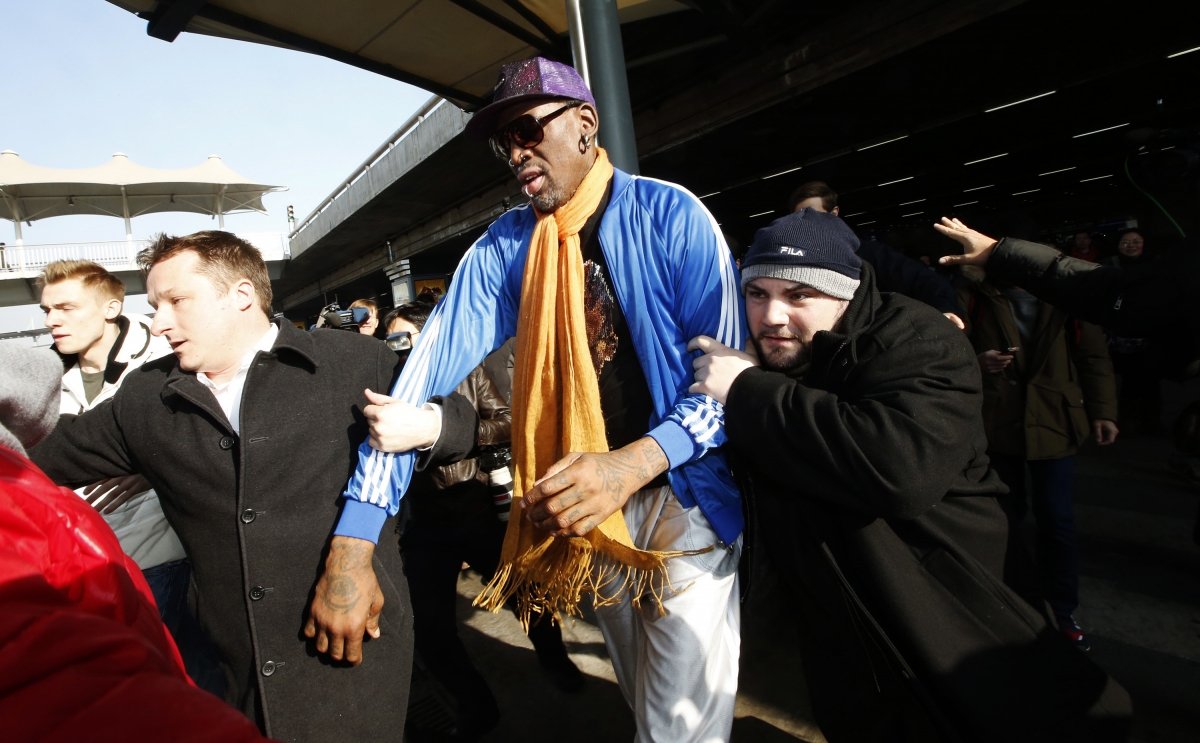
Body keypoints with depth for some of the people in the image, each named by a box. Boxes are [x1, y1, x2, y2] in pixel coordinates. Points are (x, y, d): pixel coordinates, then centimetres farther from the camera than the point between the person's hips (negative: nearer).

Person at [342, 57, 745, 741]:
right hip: (586, 510, 3)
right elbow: (428, 372, -10)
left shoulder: (671, 215, -11)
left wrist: (632, 464, -31)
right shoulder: (504, 246, -2)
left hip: (687, 497, -3)